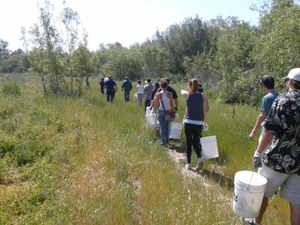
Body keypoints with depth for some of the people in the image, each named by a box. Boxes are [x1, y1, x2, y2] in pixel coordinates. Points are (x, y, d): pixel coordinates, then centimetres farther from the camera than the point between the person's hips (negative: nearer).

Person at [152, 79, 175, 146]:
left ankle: (163, 141, 1)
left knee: (162, 127, 5)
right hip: (168, 111, 2)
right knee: (166, 127, 16)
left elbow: (155, 104, -3)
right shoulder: (170, 94, -5)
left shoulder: (158, 94, -8)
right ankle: (166, 141, 22)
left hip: (161, 111, -2)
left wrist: (154, 109, 13)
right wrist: (173, 110, 13)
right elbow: (172, 104, -1)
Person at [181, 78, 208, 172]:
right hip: (199, 123, 2)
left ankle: (189, 164, 16)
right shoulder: (202, 96, -2)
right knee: (196, 142, 15)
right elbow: (205, 110, 0)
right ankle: (199, 158, -7)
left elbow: (182, 91, 19)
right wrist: (205, 120, 13)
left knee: (189, 143, 9)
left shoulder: (187, 95, -5)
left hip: (189, 122, -2)